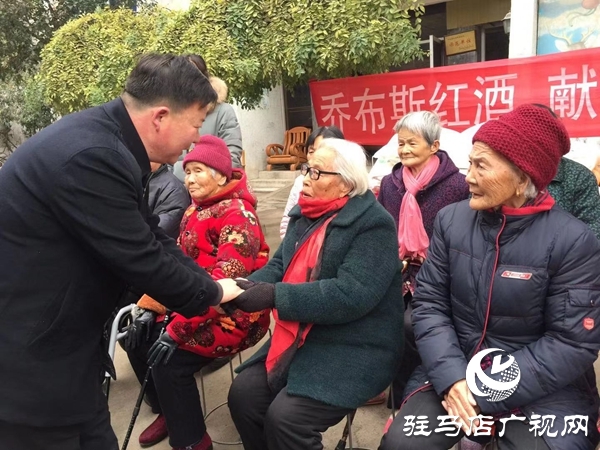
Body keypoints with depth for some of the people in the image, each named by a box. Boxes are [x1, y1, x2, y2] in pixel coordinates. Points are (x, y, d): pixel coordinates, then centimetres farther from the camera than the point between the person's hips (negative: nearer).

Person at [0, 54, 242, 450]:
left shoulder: (103, 141, 1)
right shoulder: (91, 156, -30)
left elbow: (150, 236, 7)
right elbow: (142, 260, -25)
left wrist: (208, 282, 3)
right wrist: (212, 293, -8)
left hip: (55, 337, 9)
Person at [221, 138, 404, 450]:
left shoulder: (374, 224, -16)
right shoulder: (303, 214, 10)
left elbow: (350, 295, -26)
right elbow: (279, 265, 7)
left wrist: (275, 296, -28)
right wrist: (249, 286, -14)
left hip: (353, 350, -7)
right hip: (298, 340, 8)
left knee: (285, 417, -20)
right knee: (243, 394, -4)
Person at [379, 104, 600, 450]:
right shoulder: (451, 220, -2)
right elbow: (429, 304, -3)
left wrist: (486, 394, -18)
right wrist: (451, 378, -17)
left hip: (543, 389, -1)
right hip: (455, 373, 2)